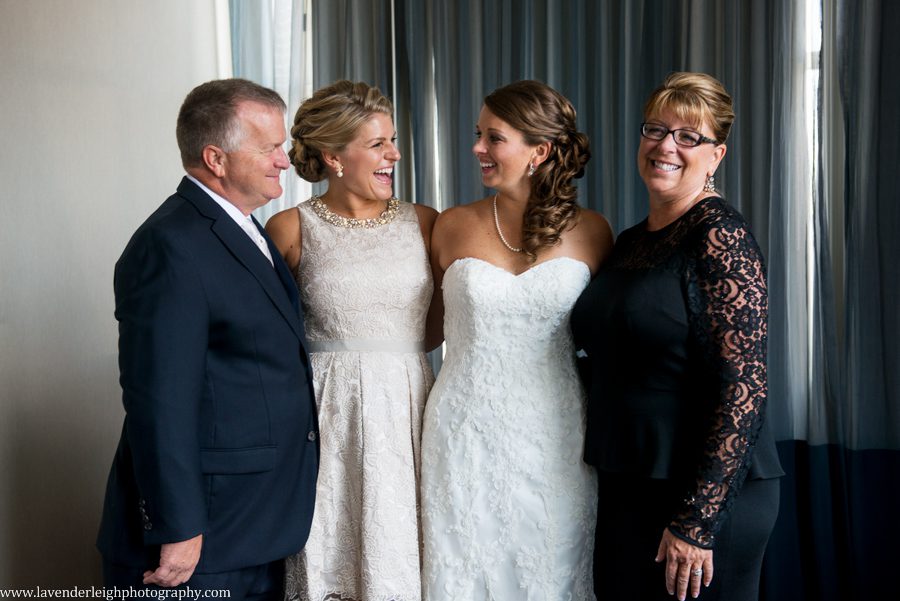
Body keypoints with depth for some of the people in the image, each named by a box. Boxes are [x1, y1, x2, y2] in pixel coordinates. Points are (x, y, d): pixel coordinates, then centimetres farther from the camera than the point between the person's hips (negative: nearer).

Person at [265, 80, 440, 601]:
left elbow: (443, 325, 12)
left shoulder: (424, 222, 6)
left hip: (409, 410, 2)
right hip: (329, 413, -2)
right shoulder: (291, 229, -1)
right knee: (331, 555, 4)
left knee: (405, 555, 7)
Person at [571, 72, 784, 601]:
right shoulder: (631, 241, 10)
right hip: (626, 488, 8)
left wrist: (697, 521, -20)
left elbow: (743, 388, -20)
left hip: (710, 496, -7)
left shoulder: (719, 235, -14)